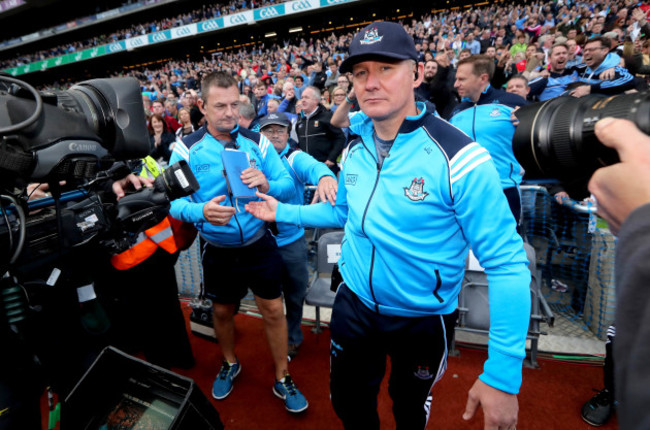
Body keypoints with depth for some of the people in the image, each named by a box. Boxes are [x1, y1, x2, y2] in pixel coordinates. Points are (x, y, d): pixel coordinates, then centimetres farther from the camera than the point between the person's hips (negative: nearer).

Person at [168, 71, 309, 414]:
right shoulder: (186, 148, -6)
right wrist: (201, 211, -32)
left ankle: (282, 379, 31)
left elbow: (287, 184, -6)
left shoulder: (257, 141, -3)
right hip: (217, 251, 1)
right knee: (222, 311, 20)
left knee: (273, 310, 7)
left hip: (260, 244, 0)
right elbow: (173, 200, -12)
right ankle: (229, 364, 50)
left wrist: (267, 185, -28)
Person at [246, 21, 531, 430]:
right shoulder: (355, 150, -4)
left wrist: (504, 375, -24)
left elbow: (507, 264, -22)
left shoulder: (458, 157, -24)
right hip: (354, 305, 5)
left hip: (424, 320, -4)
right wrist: (283, 212, 8)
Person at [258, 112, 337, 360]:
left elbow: (312, 166, -31)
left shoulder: (295, 158, -8)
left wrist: (325, 176, -54)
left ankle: (292, 337, 43)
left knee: (295, 293, 16)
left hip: (291, 240, -1)